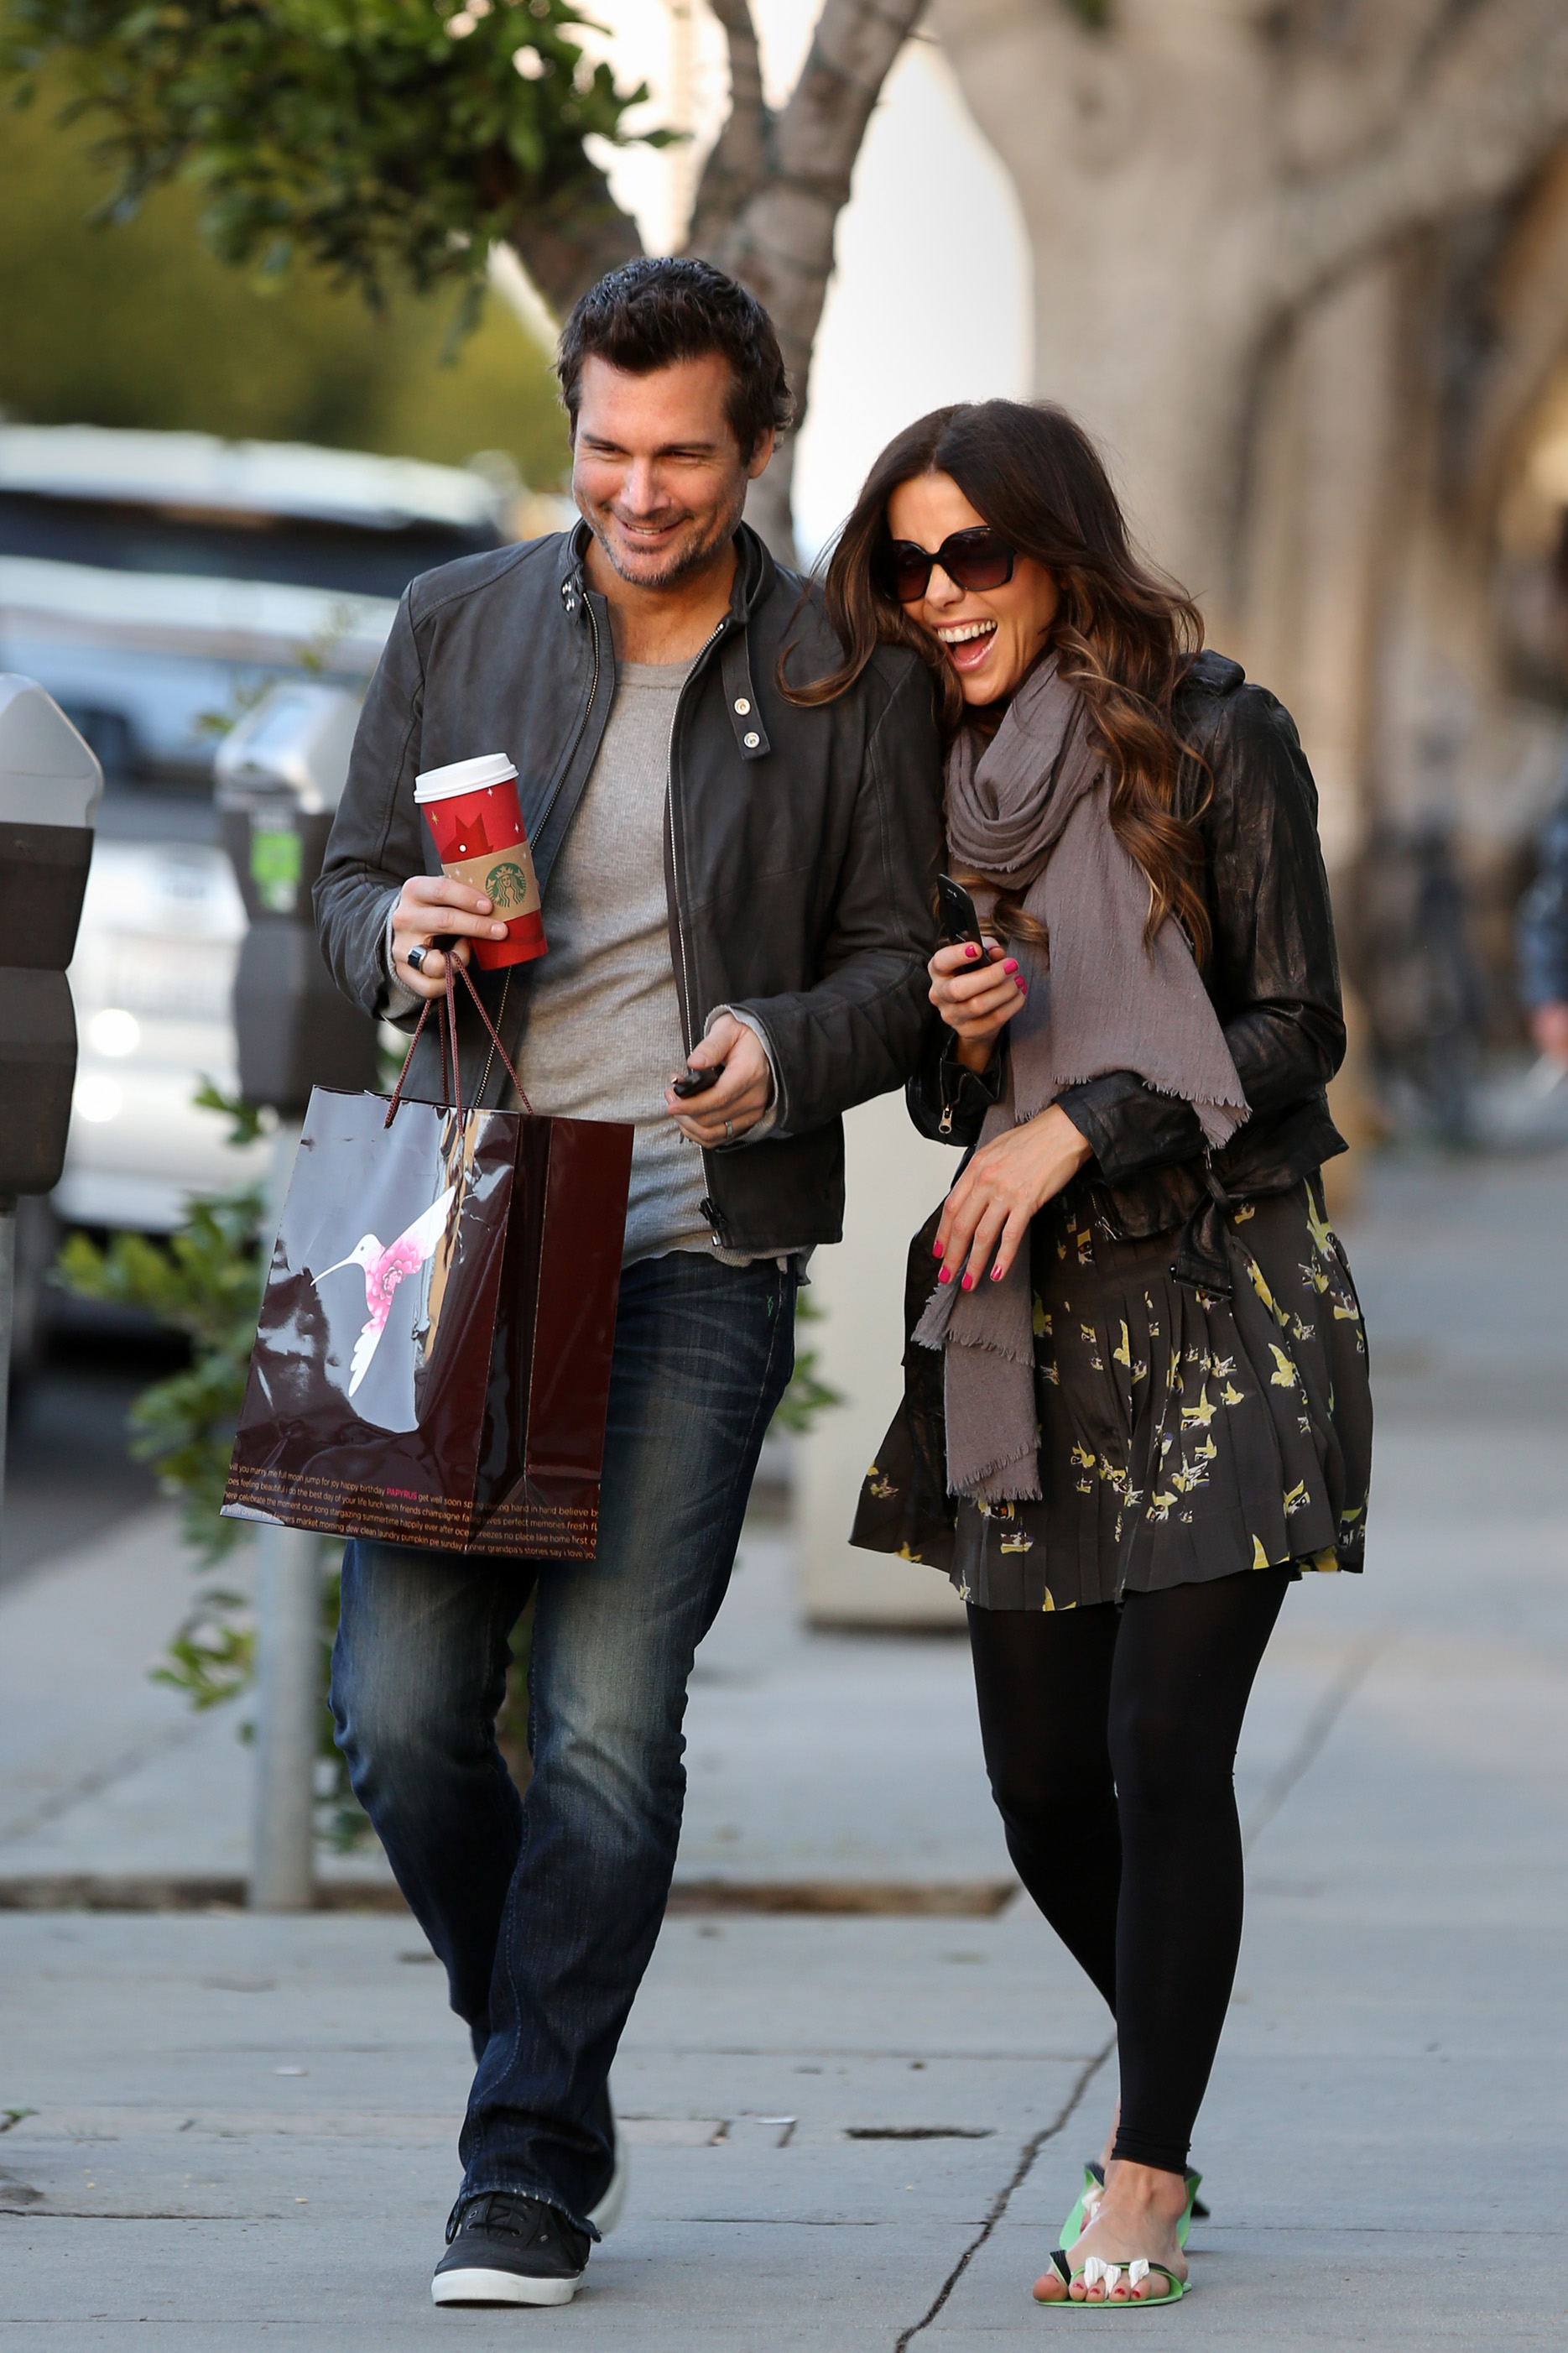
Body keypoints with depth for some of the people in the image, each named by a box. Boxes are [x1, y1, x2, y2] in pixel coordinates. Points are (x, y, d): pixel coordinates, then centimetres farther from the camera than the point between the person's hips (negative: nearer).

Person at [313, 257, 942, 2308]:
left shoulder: (852, 677, 3)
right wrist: (399, 934, -9)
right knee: (400, 1705, -4)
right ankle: (541, 2046, 22)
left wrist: (791, 1049, -14)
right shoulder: (458, 627, 8)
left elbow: (908, 958, 6)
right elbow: (353, 882, 15)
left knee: (609, 1715, -10)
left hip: (699, 1254, -2)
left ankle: (532, 2174, -1)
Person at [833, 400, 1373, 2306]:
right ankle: (1167, 2065, 31)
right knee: (1043, 1783, 5)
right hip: (1032, 1320, 5)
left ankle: (1145, 2182, -4)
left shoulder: (1214, 739, -5)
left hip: (1223, 1306, -5)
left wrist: (1079, 1124, -15)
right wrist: (958, 1039, -5)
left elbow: (1295, 1033, -6)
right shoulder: (944, 780, 11)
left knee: (1165, 1748, -12)